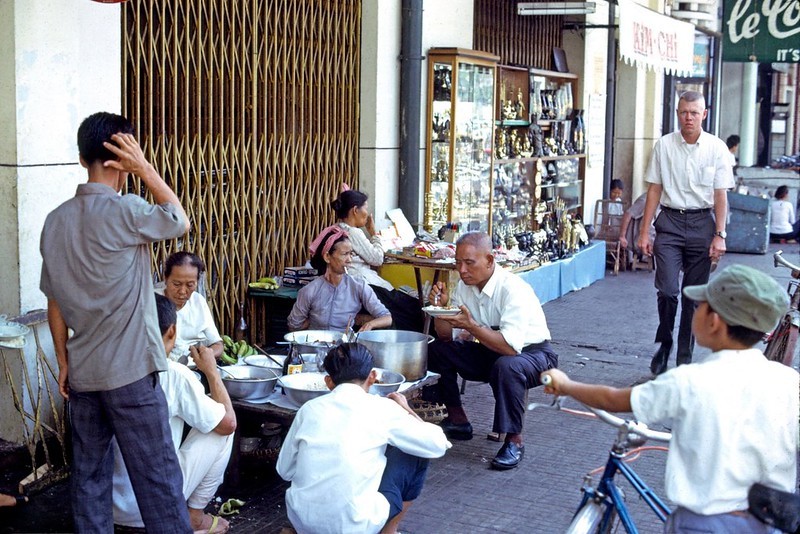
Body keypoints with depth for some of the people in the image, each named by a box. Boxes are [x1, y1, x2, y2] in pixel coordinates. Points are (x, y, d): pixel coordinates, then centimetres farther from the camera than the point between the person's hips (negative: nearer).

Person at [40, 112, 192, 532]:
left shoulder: (56, 221, 6)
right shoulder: (124, 211, -15)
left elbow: (54, 303, 10)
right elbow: (181, 222, 4)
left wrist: (63, 363, 16)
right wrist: (146, 169, 2)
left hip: (81, 372, 7)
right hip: (130, 371, -6)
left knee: (89, 474, 13)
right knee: (157, 475, 1)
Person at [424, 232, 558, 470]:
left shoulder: (513, 289, -27)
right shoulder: (465, 285, -5)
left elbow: (510, 346, -35)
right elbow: (445, 336, -1)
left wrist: (471, 326, -39)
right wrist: (441, 307, -19)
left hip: (532, 353, -7)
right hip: (490, 352, 7)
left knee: (506, 366, -40)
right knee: (436, 350, -6)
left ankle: (514, 440, -20)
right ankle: (458, 421, 8)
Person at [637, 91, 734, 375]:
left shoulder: (716, 148, 0)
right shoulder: (664, 145, 1)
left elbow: (721, 195, 1)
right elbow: (654, 190, 4)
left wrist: (719, 235, -5)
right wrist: (644, 232, 1)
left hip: (702, 223, 0)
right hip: (670, 222, 0)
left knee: (694, 297, 5)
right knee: (667, 290, -12)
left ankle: (685, 358, 17)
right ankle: (664, 344, 13)